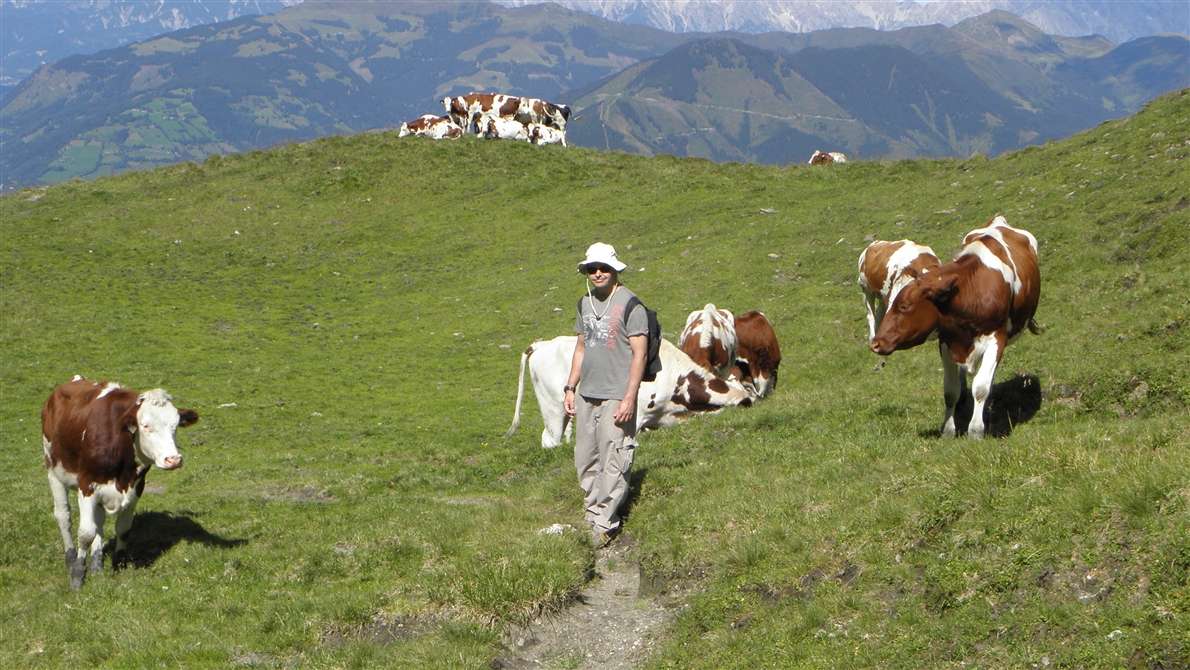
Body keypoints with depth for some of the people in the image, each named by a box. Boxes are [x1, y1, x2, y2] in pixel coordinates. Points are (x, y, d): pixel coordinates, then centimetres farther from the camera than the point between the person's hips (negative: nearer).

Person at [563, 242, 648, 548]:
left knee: (613, 462, -6)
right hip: (586, 395, 7)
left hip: (616, 397, -7)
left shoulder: (630, 304, -8)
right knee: (585, 460, 9)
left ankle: (604, 523, 0)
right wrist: (570, 388, 16)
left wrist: (629, 398, -15)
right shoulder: (585, 303, 13)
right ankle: (594, 516, 19)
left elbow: (639, 354, -10)